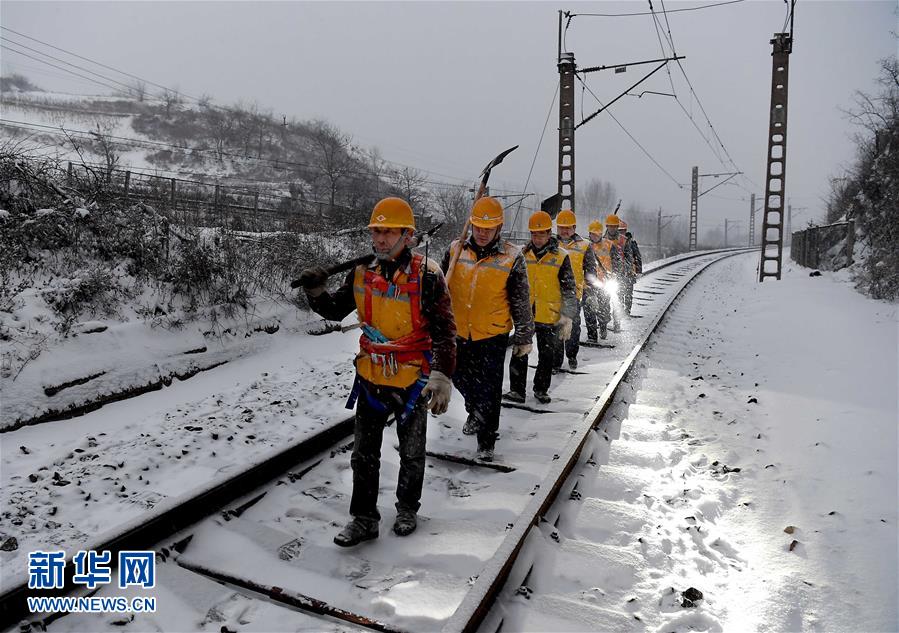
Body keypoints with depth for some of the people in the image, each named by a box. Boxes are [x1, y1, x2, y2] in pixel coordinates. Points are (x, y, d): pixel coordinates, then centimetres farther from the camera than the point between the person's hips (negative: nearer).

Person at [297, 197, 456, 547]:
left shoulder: (426, 275, -16)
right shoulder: (362, 272, -1)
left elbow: (444, 330, -16)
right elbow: (335, 310, 12)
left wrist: (442, 376, -24)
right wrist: (316, 292, -9)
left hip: (413, 379, -4)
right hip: (371, 377, 4)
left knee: (411, 452, 16)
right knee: (363, 453, 11)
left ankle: (407, 509, 38)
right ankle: (363, 518, 27)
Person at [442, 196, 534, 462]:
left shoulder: (511, 257, -9)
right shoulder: (455, 250, 0)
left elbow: (521, 302, -3)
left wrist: (524, 337, 0)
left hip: (493, 335, -4)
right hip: (458, 332, 4)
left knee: (489, 390, 1)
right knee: (461, 378, 20)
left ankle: (486, 442, 17)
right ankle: (475, 412, 50)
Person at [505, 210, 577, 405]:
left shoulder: (561, 257, -5)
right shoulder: (522, 254, 3)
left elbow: (569, 290, -3)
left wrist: (567, 317, -9)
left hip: (549, 316, -1)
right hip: (524, 314, 2)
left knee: (546, 355, 11)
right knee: (519, 353, 0)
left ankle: (541, 390, 26)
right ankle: (517, 390, 9)